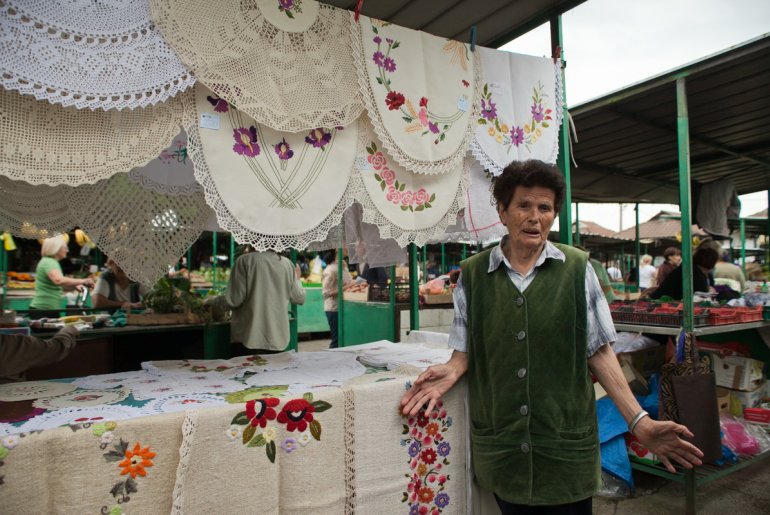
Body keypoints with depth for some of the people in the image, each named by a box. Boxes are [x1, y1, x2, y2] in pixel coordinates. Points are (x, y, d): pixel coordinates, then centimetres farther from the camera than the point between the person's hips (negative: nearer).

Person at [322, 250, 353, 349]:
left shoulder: (343, 266, 9)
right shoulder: (331, 270, -16)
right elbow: (326, 292, -19)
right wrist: (343, 289, -25)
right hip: (334, 308, -8)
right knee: (337, 339, -2)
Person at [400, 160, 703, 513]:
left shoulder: (577, 269, -5)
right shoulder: (472, 275, -3)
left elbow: (599, 352, -1)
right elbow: (465, 351, 4)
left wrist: (639, 421, -6)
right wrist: (452, 371, -16)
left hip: (566, 444, 0)